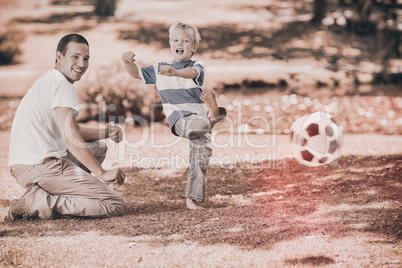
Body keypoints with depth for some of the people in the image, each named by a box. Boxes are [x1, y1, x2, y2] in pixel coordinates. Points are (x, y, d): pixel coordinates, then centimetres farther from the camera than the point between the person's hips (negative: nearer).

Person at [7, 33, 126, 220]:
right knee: (115, 204, -10)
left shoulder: (48, 81, 23)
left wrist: (106, 132, 8)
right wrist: (101, 173, -17)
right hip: (42, 167, -10)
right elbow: (70, 137, -20)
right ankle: (39, 204, -13)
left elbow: (74, 130, 25)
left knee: (98, 147, 28)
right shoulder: (62, 85, -10)